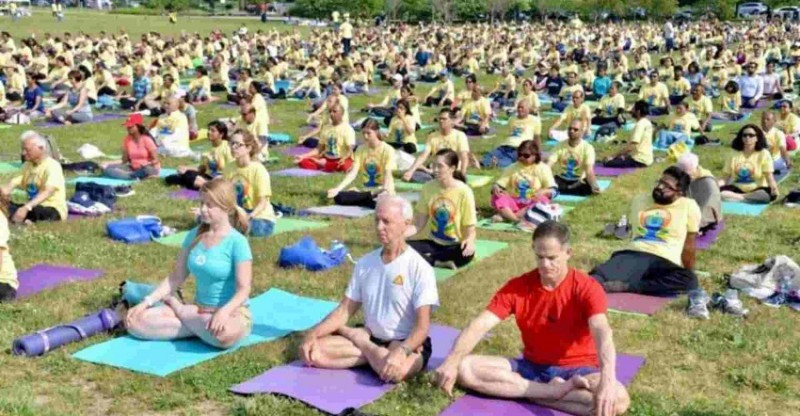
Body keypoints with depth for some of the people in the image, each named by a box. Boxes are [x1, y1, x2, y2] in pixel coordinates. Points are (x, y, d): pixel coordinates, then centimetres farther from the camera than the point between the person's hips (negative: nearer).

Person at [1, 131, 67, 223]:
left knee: (35, 210, -39)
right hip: (34, 206, 7)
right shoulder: (28, 165, 11)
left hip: (54, 210, -7)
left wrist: (26, 207, -44)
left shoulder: (52, 166, -17)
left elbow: (48, 192, -31)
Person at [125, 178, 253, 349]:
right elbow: (175, 278, 8)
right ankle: (202, 329, -10)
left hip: (232, 313, -4)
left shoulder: (236, 242, -14)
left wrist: (223, 312, -36)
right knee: (136, 321, -11)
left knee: (224, 334, -42)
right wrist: (147, 302, -3)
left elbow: (243, 290, -18)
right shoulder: (195, 236, 5)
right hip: (199, 311, 4)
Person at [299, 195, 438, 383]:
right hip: (371, 338, 4)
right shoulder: (365, 263, 3)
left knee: (394, 370, -39)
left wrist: (400, 351, -38)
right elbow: (344, 310, 5)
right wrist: (313, 333, -11)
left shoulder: (420, 268, -15)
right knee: (310, 351, -14)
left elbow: (422, 327, -20)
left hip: (408, 344, -4)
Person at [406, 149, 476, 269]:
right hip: (434, 243, 3)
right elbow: (419, 224, 1)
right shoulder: (428, 188, -3)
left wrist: (470, 241, -34)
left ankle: (426, 258, -18)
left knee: (466, 254, -38)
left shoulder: (464, 191, -15)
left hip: (455, 245, -3)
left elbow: (470, 229, -11)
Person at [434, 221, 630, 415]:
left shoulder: (586, 288, -15)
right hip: (531, 366, 4)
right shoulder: (517, 286, -6)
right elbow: (480, 325, -16)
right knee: (465, 367, -20)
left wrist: (607, 380, -52)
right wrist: (451, 361, -35)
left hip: (576, 370, -3)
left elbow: (601, 331, -32)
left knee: (618, 399, -35)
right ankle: (557, 390, -23)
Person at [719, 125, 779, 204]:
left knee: (769, 194, -36)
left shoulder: (763, 154, -1)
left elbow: (769, 175, -8)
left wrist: (773, 187, -31)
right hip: (738, 189, 1)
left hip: (755, 190, -1)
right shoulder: (735, 156, 6)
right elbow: (725, 177, 4)